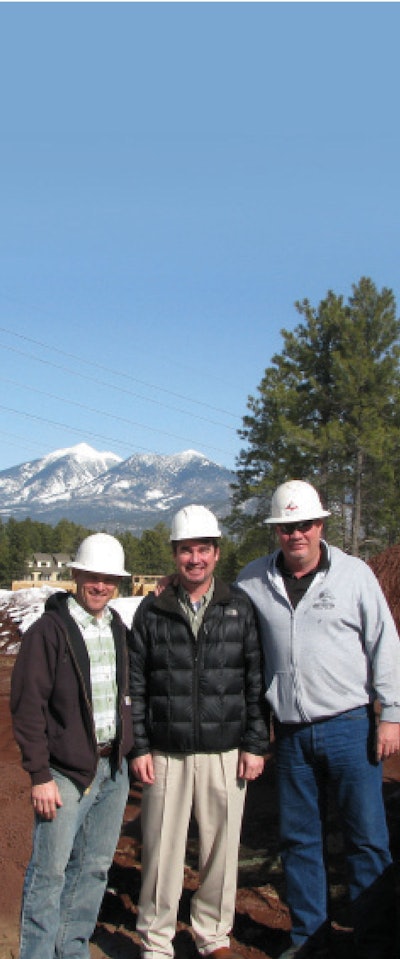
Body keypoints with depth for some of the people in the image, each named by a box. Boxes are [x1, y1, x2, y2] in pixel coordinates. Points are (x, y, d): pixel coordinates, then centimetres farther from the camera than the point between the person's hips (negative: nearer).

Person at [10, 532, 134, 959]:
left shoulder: (118, 630, 8)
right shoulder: (48, 630, -10)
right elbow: (27, 706, -12)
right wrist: (39, 775, -13)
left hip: (113, 768, 6)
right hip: (66, 771, -6)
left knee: (94, 868, 13)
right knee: (50, 872, 0)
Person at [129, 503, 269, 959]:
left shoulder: (240, 609, 2)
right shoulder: (151, 611, 2)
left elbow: (257, 681, 3)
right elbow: (135, 685, 4)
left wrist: (256, 744, -1)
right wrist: (138, 747, 0)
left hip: (226, 755, 0)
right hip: (166, 755, 0)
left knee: (221, 849, 10)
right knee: (161, 851, 7)